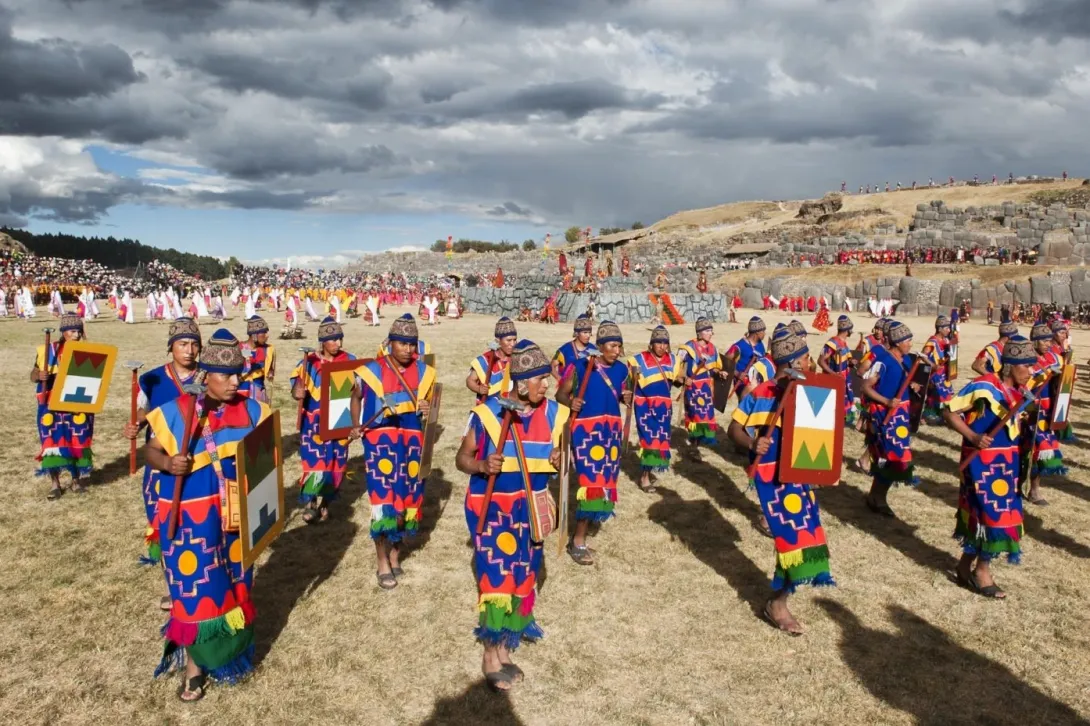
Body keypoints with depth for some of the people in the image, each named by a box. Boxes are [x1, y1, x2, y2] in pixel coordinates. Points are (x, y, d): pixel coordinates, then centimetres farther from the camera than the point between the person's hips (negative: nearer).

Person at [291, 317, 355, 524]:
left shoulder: (349, 361, 0)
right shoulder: (309, 362, -7)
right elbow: (298, 394, -12)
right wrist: (304, 366, -25)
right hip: (315, 423, -3)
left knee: (336, 463, 8)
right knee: (316, 462, -7)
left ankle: (323, 502, 25)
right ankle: (311, 503, 9)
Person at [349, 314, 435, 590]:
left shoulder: (423, 372, 4)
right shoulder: (372, 370, -4)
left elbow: (428, 404, 16)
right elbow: (356, 397, 13)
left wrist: (427, 409, -7)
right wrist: (356, 426, 3)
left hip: (412, 443, 3)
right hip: (380, 442, -3)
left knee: (406, 497, 10)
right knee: (384, 499, -7)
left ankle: (395, 550, 30)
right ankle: (383, 563, 7)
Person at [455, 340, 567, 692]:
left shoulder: (553, 413, -2)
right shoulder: (487, 413, -15)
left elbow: (556, 456, 10)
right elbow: (462, 458, -7)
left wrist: (559, 461, -13)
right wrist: (482, 466, -28)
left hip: (531, 509, 5)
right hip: (492, 509, -5)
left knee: (523, 575, 12)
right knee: (496, 577, -4)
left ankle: (503, 645, 30)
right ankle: (491, 656, 14)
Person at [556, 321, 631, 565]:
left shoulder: (621, 369, 5)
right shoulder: (582, 366, -10)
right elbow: (561, 393, -6)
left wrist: (627, 398, -6)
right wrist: (570, 402, -26)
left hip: (611, 430, 6)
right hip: (586, 430, -6)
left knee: (604, 481, 11)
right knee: (591, 481, -11)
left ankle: (580, 535, 29)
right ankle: (578, 542, -1)